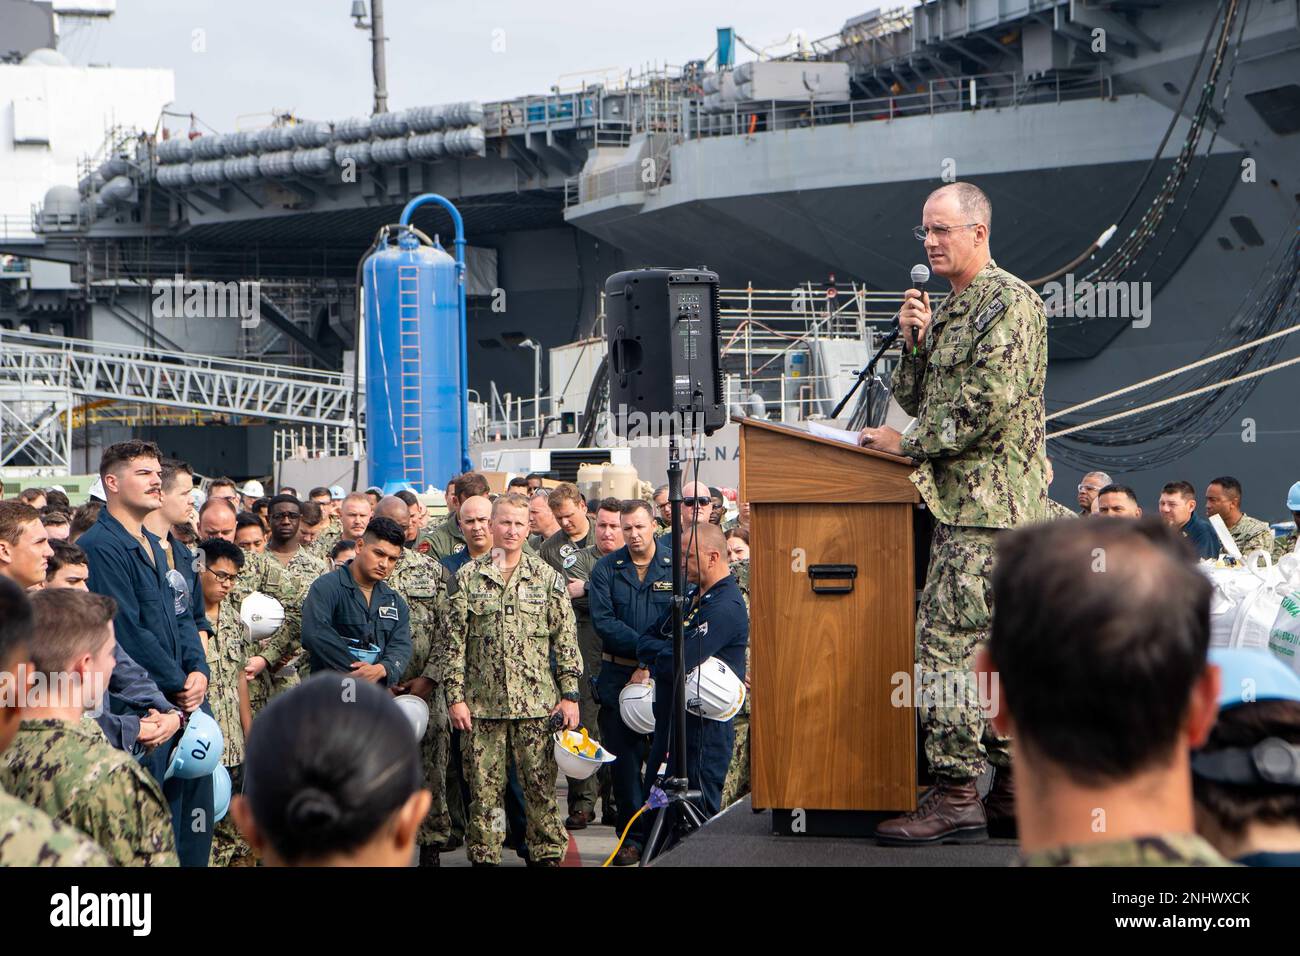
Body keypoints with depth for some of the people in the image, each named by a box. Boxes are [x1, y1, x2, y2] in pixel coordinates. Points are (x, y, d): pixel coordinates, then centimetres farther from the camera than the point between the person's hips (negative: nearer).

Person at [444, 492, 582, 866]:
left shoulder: (547, 577, 5)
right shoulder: (468, 576, 5)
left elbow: (565, 639, 5)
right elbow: (456, 640, 4)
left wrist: (570, 694, 0)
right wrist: (455, 695, -2)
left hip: (536, 701, 0)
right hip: (481, 703, 0)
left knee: (540, 786, 1)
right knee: (483, 787, 4)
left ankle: (546, 853, 11)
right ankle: (483, 856, 13)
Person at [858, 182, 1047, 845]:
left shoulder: (1008, 299, -8)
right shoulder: (949, 311, 21)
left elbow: (990, 402, -18)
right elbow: (918, 400, 21)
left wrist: (908, 444, -12)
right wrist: (914, 341, 4)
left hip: (988, 501, -10)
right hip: (961, 501, 10)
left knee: (945, 642, -13)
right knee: (987, 647, 10)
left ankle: (957, 795, -12)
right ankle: (1015, 787, 13)